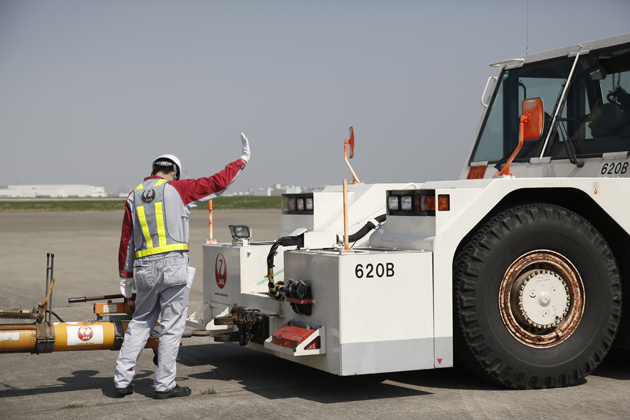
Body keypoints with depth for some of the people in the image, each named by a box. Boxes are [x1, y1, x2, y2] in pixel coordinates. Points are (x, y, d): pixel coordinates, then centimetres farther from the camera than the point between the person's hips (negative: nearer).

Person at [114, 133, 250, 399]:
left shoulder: (134, 196, 11)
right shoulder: (177, 189, -2)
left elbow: (126, 240, 11)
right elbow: (217, 183, 2)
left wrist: (125, 276, 18)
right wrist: (242, 161, 15)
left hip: (145, 269, 5)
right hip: (173, 267, -5)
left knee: (140, 322, 15)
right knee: (172, 326, 2)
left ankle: (122, 380, 13)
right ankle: (164, 385, 5)